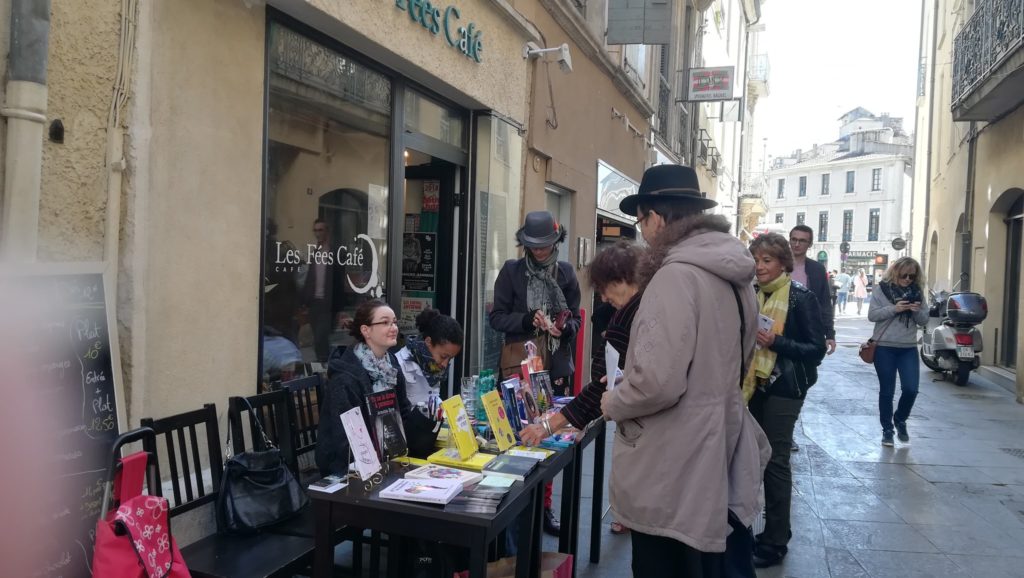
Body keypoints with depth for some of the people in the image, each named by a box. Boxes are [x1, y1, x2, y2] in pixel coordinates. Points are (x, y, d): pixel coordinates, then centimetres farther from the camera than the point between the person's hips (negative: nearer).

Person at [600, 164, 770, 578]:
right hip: (723, 465, 9)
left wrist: (613, 404, -7)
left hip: (676, 476, -8)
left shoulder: (675, 276, -22)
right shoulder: (734, 275, 6)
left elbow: (658, 382, -28)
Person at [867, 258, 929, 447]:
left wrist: (918, 310, -14)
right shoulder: (881, 289, -3)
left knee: (911, 389, -4)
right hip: (884, 347, -2)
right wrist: (894, 308, -21)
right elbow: (872, 315, -8)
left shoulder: (917, 292, 6)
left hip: (909, 348, 3)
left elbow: (924, 320, 7)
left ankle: (900, 420, 24)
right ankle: (887, 429, 18)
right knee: (887, 391, 4)